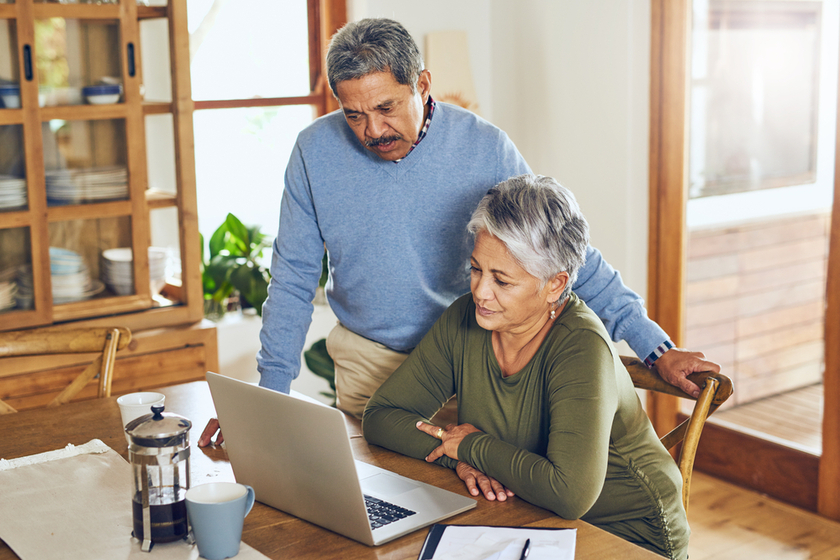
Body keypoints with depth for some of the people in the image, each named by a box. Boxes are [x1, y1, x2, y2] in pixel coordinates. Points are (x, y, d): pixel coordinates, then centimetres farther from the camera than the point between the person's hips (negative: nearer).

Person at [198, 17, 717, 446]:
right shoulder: (316, 151, -9)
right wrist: (270, 394, -5)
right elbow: (293, 279, -1)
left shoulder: (485, 148, -14)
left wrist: (655, 347, -13)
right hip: (366, 363, 2)